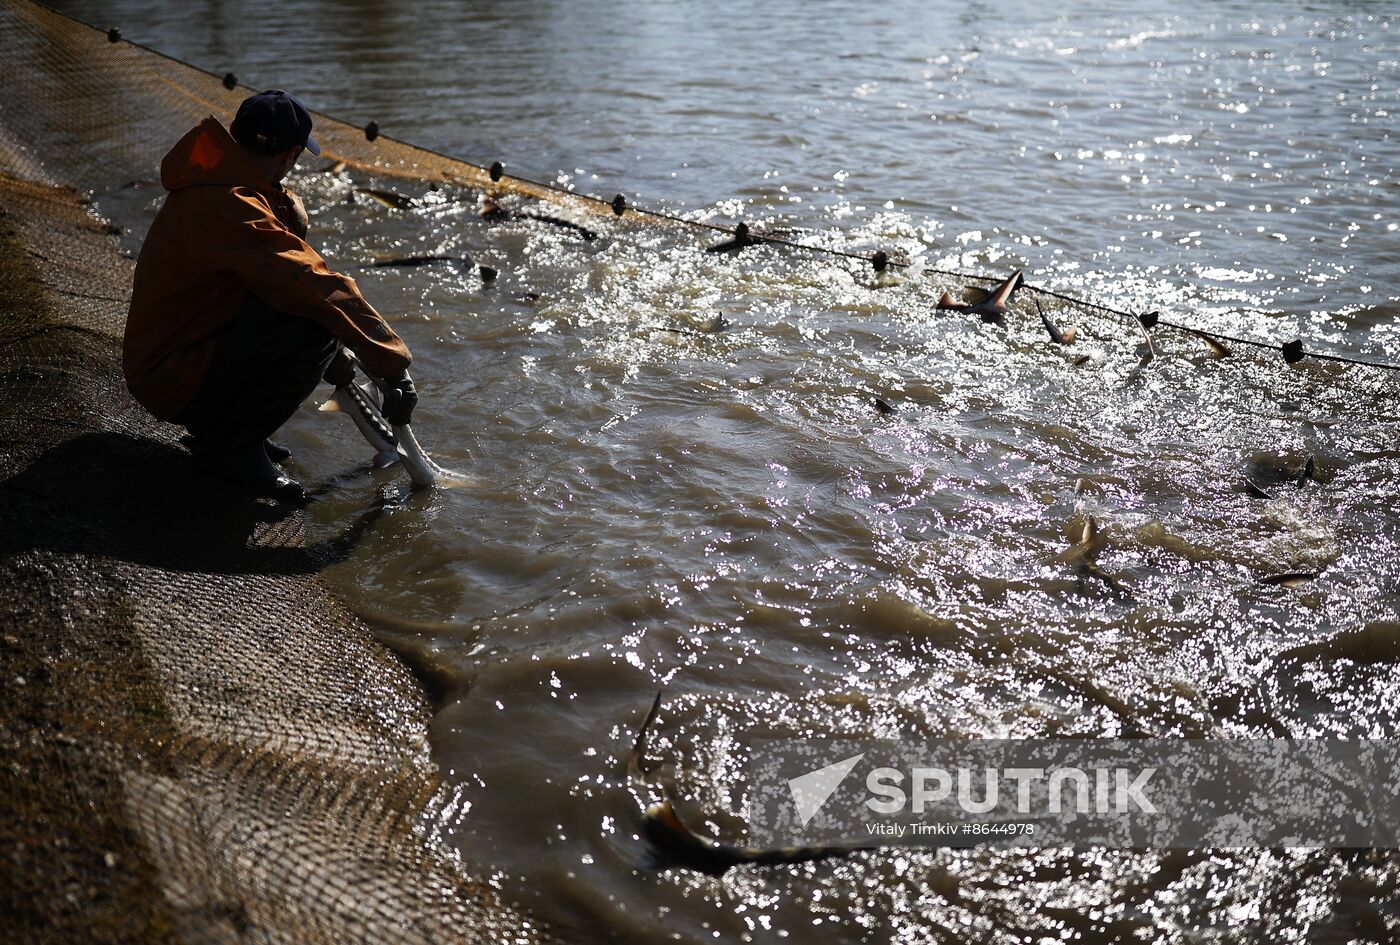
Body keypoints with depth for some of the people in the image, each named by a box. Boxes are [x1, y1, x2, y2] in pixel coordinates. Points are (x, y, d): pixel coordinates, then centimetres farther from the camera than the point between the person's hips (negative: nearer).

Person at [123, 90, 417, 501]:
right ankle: (229, 444, -9)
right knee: (317, 324, -25)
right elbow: (315, 284, -30)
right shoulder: (229, 208, -25)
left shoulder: (213, 181, 8)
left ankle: (218, 423, 13)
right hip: (177, 383, -10)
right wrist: (395, 367, -25)